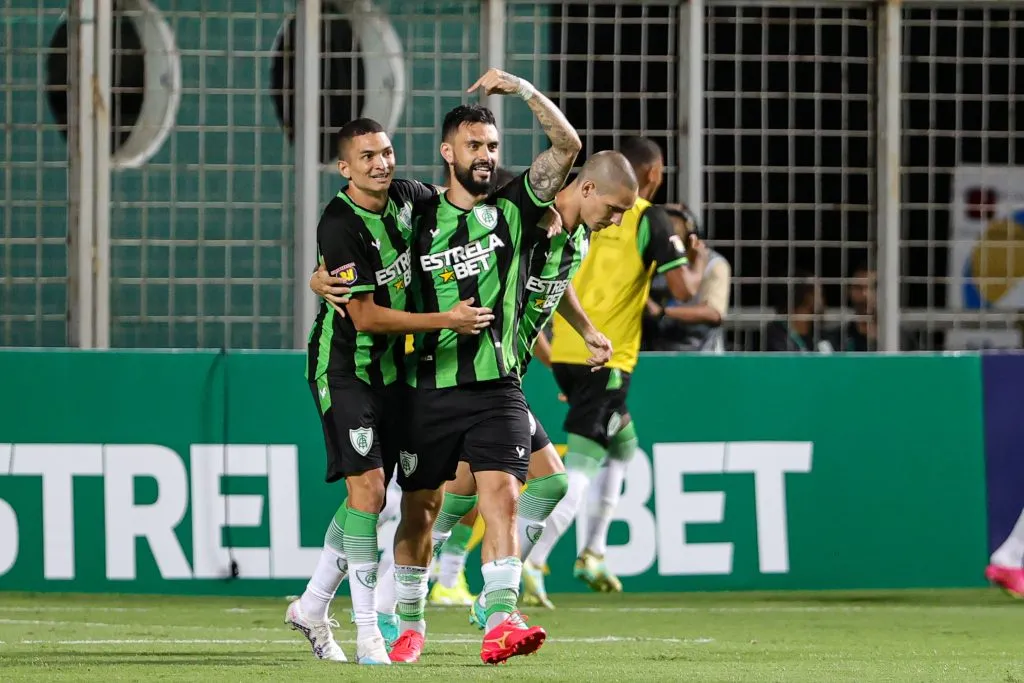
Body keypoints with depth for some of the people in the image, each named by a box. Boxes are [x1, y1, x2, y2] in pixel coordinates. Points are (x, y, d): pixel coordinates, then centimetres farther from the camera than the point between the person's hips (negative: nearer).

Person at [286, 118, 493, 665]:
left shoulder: (407, 197, 0)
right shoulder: (339, 227, -21)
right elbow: (367, 317, -21)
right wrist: (446, 321, -22)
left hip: (390, 368, 8)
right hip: (344, 368, -8)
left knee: (372, 493, 10)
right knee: (367, 487, -15)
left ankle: (312, 606, 25)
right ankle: (368, 635, -13)